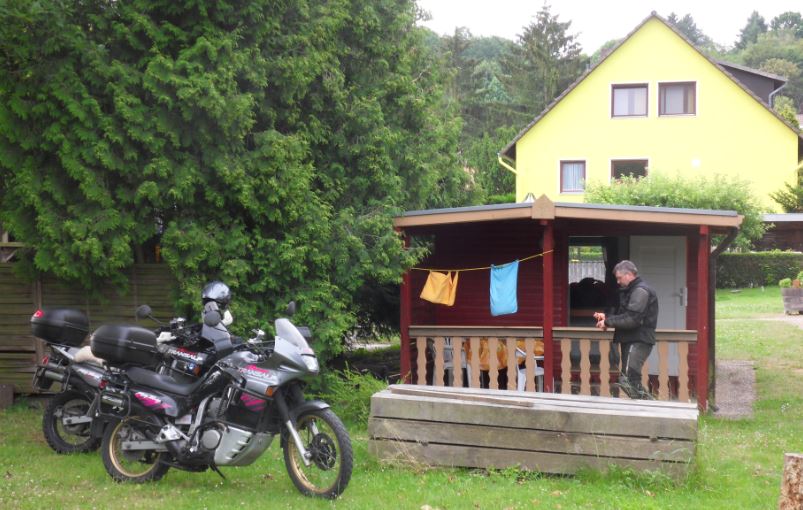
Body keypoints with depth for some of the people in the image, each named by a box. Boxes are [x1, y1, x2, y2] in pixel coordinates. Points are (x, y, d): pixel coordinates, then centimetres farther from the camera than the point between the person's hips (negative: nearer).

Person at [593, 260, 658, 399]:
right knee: (633, 381, 11)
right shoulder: (631, 290, 22)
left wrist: (608, 322, -13)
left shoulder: (640, 291, -11)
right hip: (630, 341, 11)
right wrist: (606, 317, 7)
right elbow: (624, 315, 22)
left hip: (638, 342, -11)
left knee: (628, 380, -19)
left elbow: (632, 319, -21)